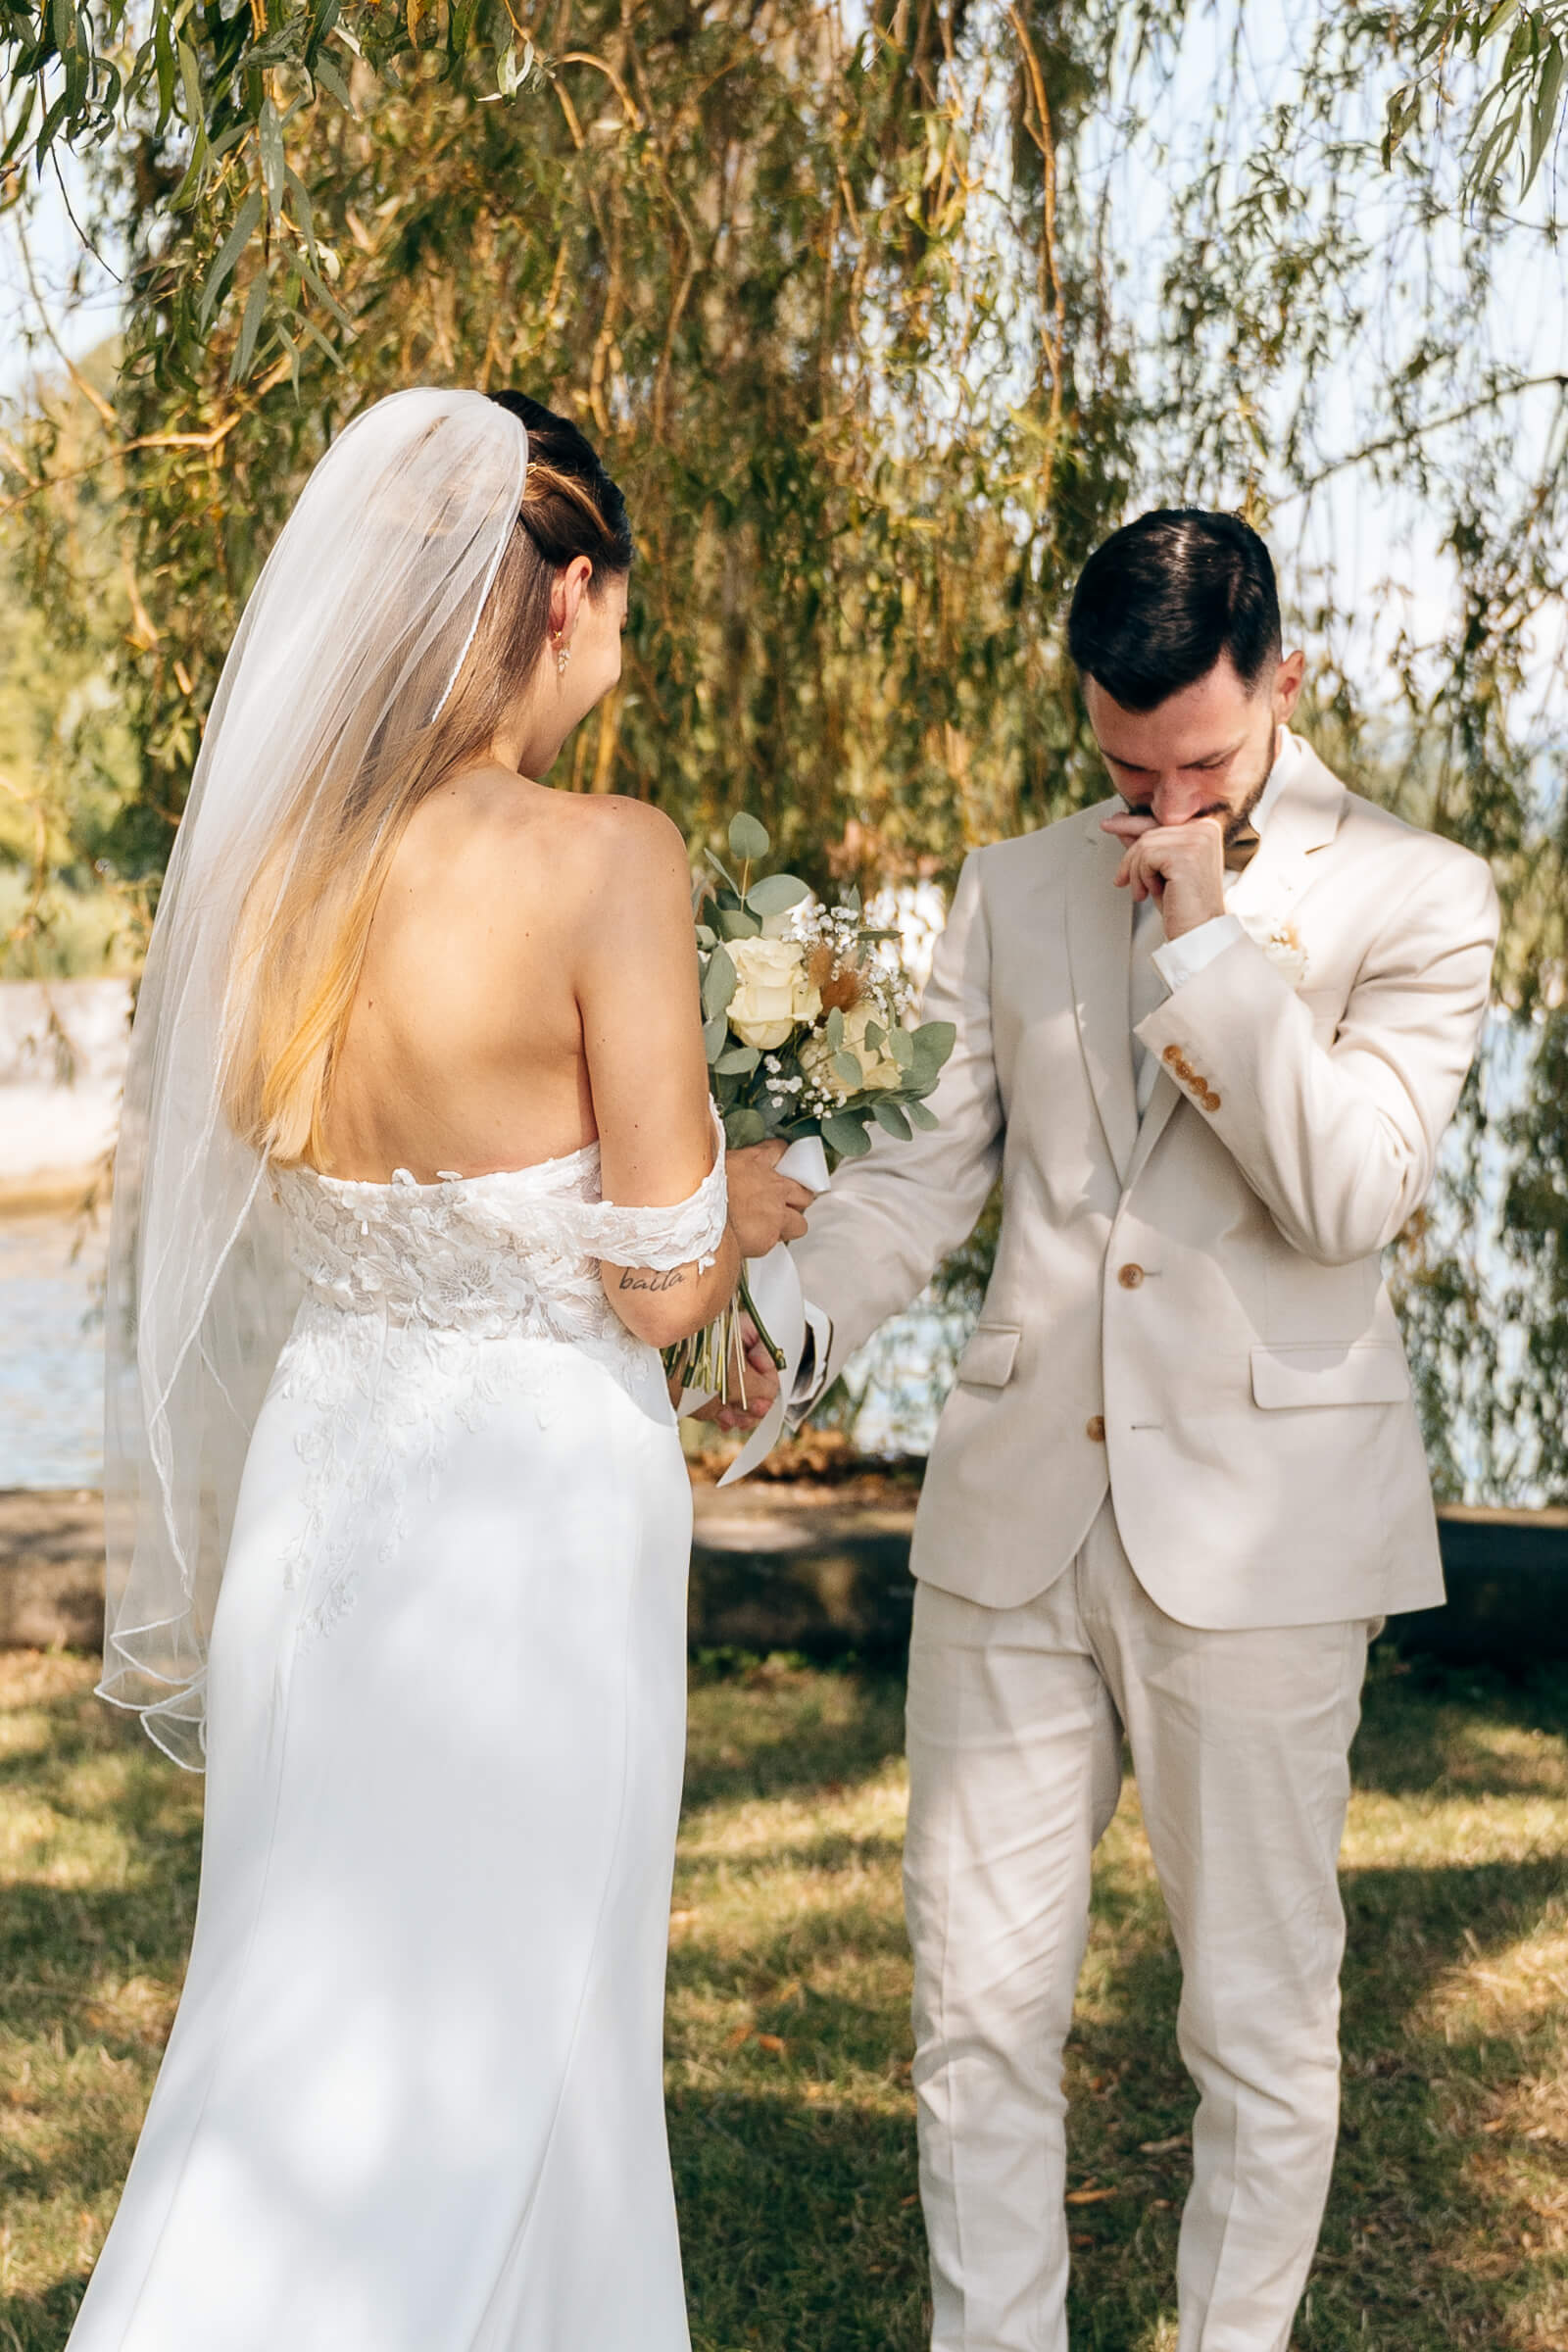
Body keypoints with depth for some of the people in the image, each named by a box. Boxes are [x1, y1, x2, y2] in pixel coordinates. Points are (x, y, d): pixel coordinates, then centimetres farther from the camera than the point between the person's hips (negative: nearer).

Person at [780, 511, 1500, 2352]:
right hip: (1013, 1511, 3)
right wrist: (781, 1322, -5)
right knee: (977, 1997, 7)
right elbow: (931, 1164, 12)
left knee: (1260, 2014, 7)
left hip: (1255, 1525, -3)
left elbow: (1352, 1193, -12)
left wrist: (1208, 932, -14)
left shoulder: (1413, 901, -1)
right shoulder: (1014, 893, 11)